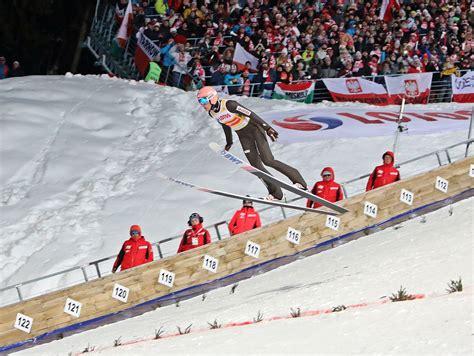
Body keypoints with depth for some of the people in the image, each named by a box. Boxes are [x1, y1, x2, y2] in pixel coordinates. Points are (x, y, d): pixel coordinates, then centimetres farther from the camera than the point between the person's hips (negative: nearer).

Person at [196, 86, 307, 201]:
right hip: (243, 135, 7)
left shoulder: (228, 105, -27)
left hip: (254, 128, -7)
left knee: (267, 160, -15)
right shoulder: (211, 113, -4)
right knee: (256, 165, -3)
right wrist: (229, 142, 25)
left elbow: (250, 114, -25)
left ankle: (298, 180, -2)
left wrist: (267, 128, -25)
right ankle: (276, 193, 3)